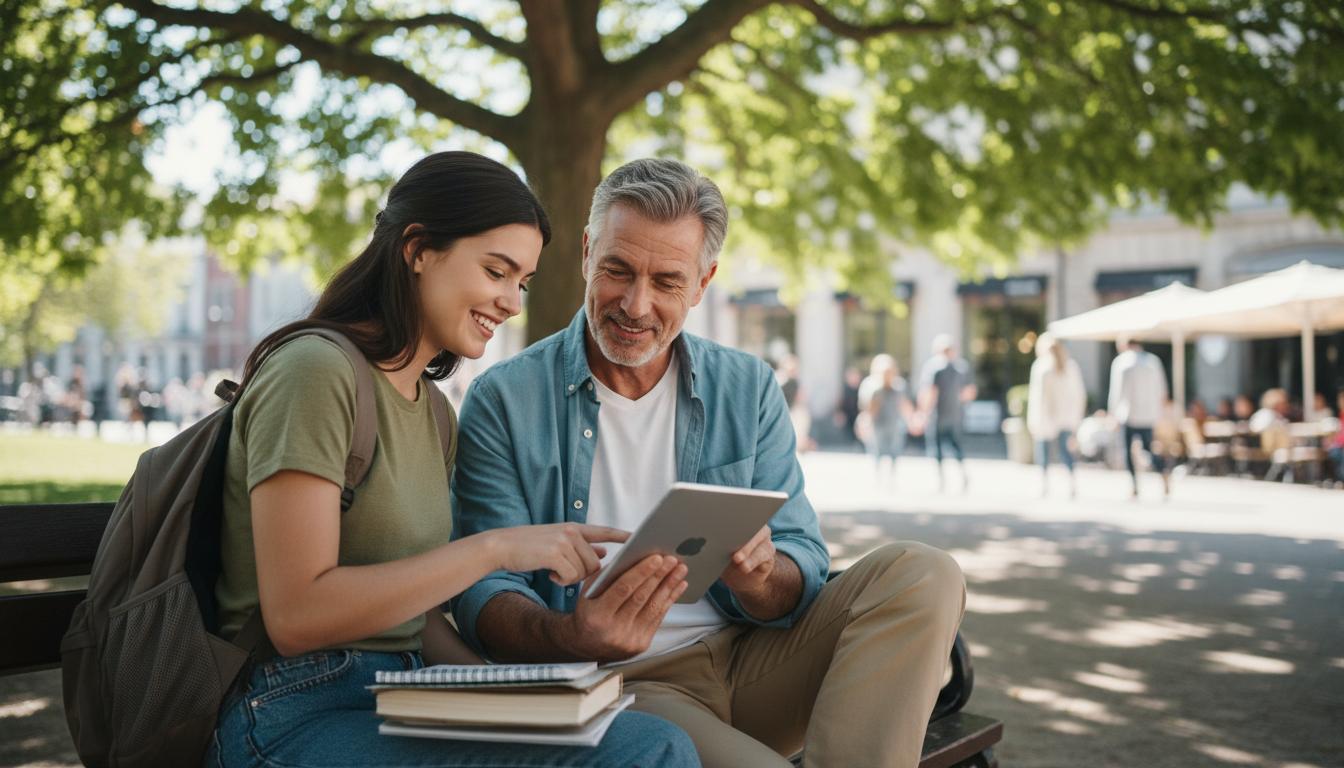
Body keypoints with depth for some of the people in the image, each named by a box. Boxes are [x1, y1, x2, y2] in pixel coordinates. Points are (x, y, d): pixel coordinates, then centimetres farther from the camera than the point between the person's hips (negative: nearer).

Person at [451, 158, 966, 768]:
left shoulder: (750, 392, 7)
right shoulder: (502, 402, -2)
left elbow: (803, 568, 3)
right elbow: (483, 593, -8)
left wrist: (758, 579, -23)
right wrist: (569, 637, -32)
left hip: (752, 664, 6)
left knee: (921, 574, -18)